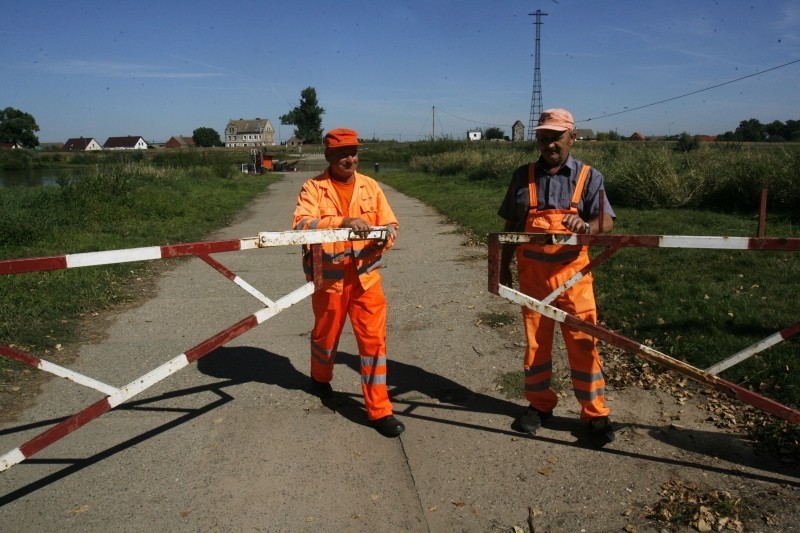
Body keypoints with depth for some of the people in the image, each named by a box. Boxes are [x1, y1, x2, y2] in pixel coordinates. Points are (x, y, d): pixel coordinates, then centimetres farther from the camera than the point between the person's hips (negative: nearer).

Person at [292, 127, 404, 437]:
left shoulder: (370, 186, 3)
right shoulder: (313, 188, -7)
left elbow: (390, 223, 3)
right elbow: (301, 225, -23)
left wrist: (385, 237, -21)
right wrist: (343, 222, -35)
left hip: (366, 275, 2)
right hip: (329, 277, -1)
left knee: (374, 338, -2)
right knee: (326, 334, 19)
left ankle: (379, 409, 9)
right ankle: (321, 378, 51)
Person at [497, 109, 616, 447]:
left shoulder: (588, 177, 0)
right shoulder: (523, 176, 5)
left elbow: (606, 222, -10)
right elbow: (511, 226, 11)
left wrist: (586, 225, -32)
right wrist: (504, 266, 10)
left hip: (572, 274, -2)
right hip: (532, 275, 2)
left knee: (583, 344, 1)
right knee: (535, 342, 12)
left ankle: (595, 414, 16)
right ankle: (539, 405, 28)